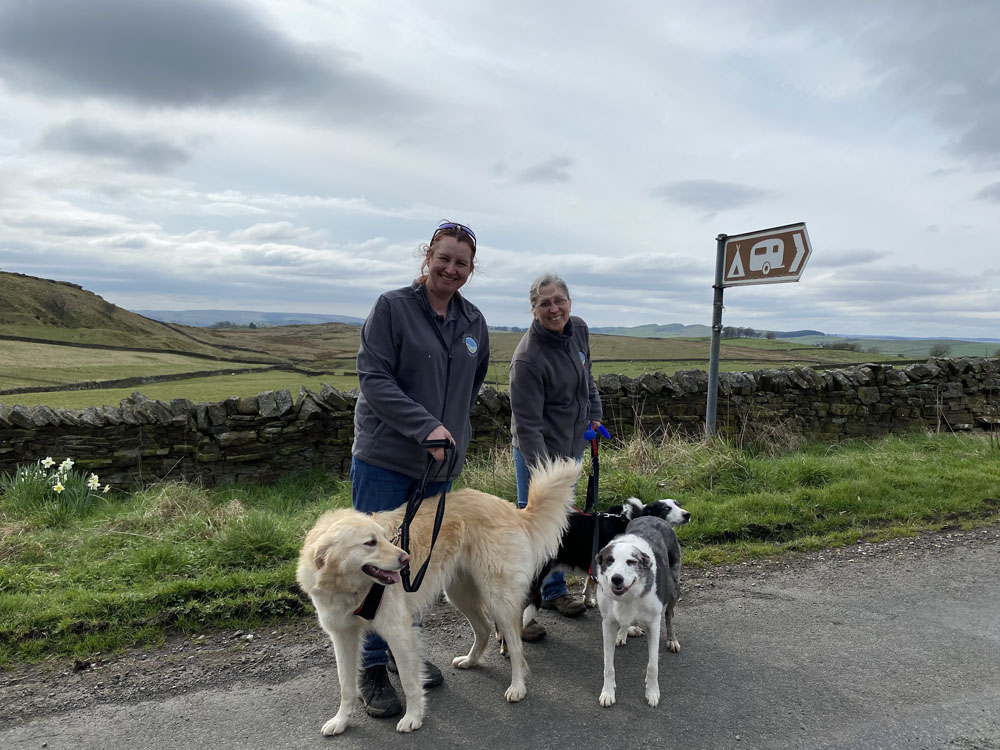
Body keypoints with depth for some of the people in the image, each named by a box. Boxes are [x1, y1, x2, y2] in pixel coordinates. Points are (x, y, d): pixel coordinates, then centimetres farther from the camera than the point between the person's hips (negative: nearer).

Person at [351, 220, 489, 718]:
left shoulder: (473, 322, 9)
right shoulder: (392, 307, -8)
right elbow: (373, 378, -15)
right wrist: (424, 425, -22)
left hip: (440, 463, 5)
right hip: (384, 458, -5)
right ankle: (372, 669, 17)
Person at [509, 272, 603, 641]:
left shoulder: (579, 330, -2)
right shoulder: (528, 358, -26)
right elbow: (527, 424, -26)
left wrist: (595, 414, 13)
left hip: (572, 447, 8)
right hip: (538, 452, -8)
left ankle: (554, 591, 37)